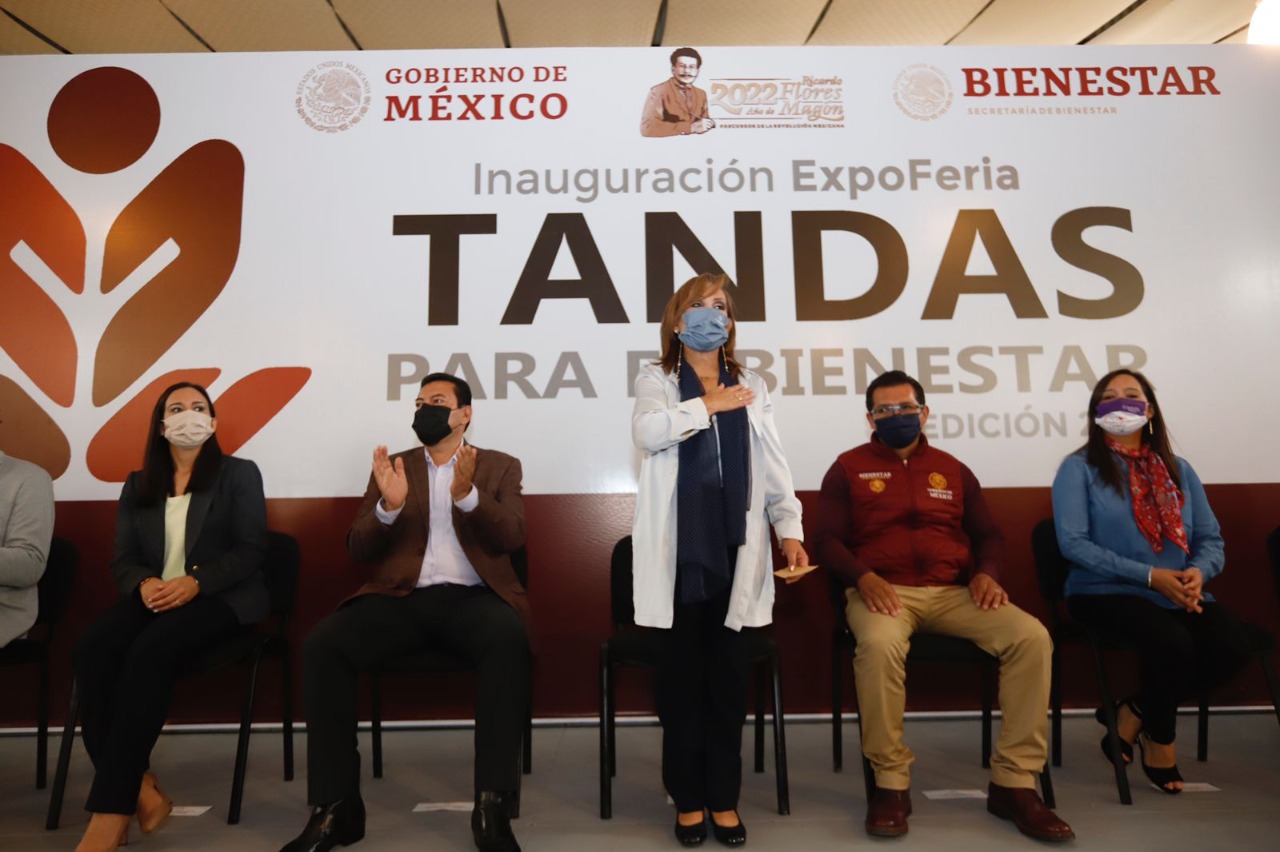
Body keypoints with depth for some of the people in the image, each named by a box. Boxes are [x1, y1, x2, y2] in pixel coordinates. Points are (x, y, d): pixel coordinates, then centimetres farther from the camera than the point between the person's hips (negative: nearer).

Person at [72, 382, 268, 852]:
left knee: (149, 651, -33)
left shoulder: (240, 474, 7)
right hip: (153, 596, 4)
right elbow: (122, 559, 12)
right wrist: (143, 583, -13)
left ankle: (110, 814, -29)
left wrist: (195, 582, -20)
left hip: (222, 597, -4)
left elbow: (250, 550, -3)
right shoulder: (137, 485, 19)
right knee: (92, 650, -28)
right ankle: (140, 792, -28)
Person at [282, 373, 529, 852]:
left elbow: (512, 538, -2)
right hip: (400, 598, 2)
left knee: (509, 638, -35)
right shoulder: (392, 467, 18)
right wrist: (389, 507, -12)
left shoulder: (499, 467, 13)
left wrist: (468, 494, -20)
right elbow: (359, 551, 9)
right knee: (322, 645, -25)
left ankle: (492, 806, -27)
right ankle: (335, 807, -14)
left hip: (470, 598, -2)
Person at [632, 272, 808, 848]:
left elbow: (773, 467, 8)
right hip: (679, 550, -2)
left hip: (735, 547, 2)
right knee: (682, 675, 4)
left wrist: (789, 529, -4)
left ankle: (724, 799, 19)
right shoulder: (656, 379, 8)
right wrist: (707, 405, -10)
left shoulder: (752, 388, 16)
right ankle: (688, 799, 18)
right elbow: (645, 432, -14)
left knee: (730, 676, 6)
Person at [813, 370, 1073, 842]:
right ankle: (891, 783, -19)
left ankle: (1013, 783, -12)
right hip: (883, 591, -3)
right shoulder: (849, 467, 8)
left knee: (1031, 636, -22)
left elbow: (988, 534, 19)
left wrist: (986, 573, -4)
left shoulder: (952, 469, 18)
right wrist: (863, 576, -18)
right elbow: (826, 539, 1)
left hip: (953, 592, 4)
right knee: (879, 644, -38)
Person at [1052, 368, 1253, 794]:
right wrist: (1150, 576, -17)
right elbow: (1073, 542, -11)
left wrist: (1199, 571, -12)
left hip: (1179, 595, 5)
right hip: (1106, 594, -5)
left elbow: (1211, 538, 12)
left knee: (1233, 648, -22)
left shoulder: (1178, 470, 15)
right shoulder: (1080, 468, -1)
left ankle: (1135, 712, 2)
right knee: (1173, 643, -31)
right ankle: (1158, 738, 1)